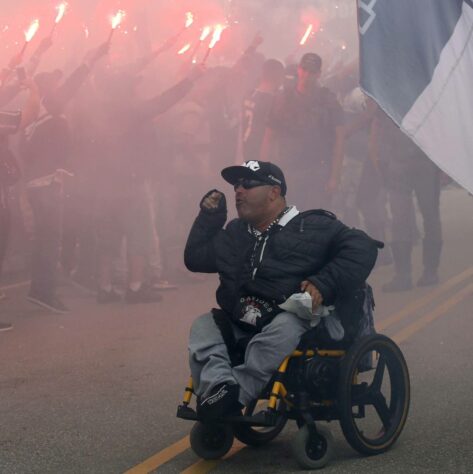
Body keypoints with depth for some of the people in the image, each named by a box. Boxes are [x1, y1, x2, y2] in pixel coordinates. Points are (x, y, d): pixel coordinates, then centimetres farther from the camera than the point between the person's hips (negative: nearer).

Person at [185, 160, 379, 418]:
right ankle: (218, 385, -46)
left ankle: (235, 396, -48)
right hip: (238, 329, 6)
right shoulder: (234, 233, 25)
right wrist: (208, 217, 21)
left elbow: (363, 247, -5)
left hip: (296, 322, -5)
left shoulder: (312, 227, 5)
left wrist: (324, 284, -19)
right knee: (203, 326, -21)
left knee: (286, 326, -38)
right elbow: (194, 258, 33)